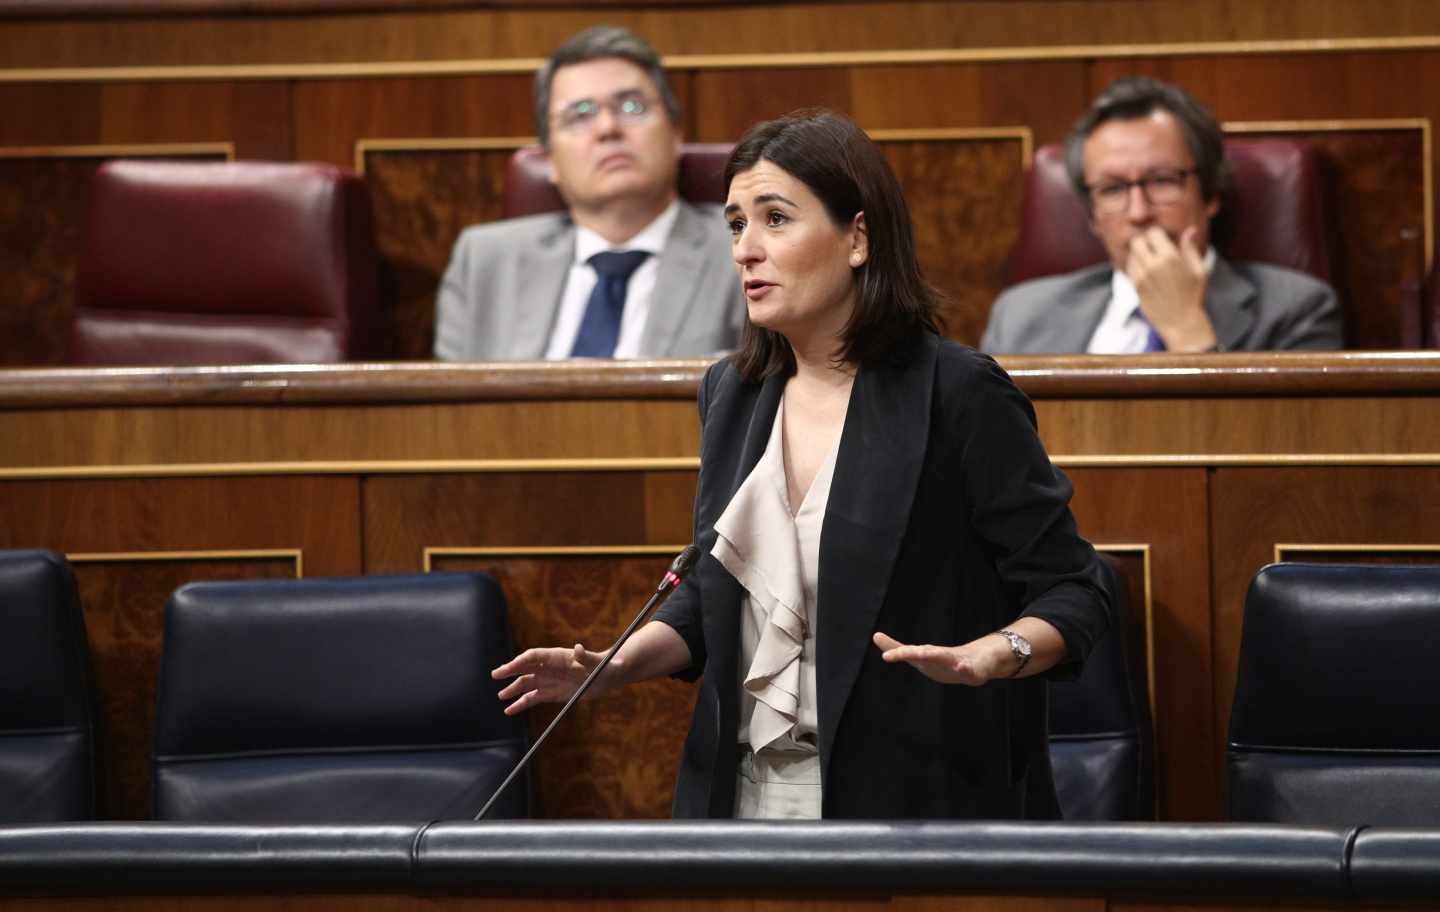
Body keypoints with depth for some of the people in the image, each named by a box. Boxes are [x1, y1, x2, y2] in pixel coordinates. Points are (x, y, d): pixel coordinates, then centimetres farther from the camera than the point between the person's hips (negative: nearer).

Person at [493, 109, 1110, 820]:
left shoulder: (959, 394, -10)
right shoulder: (732, 395, 9)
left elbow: (1070, 589, -9)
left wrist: (991, 657, -28)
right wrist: (617, 665, 3)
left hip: (910, 793, -5)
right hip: (745, 788, 5)